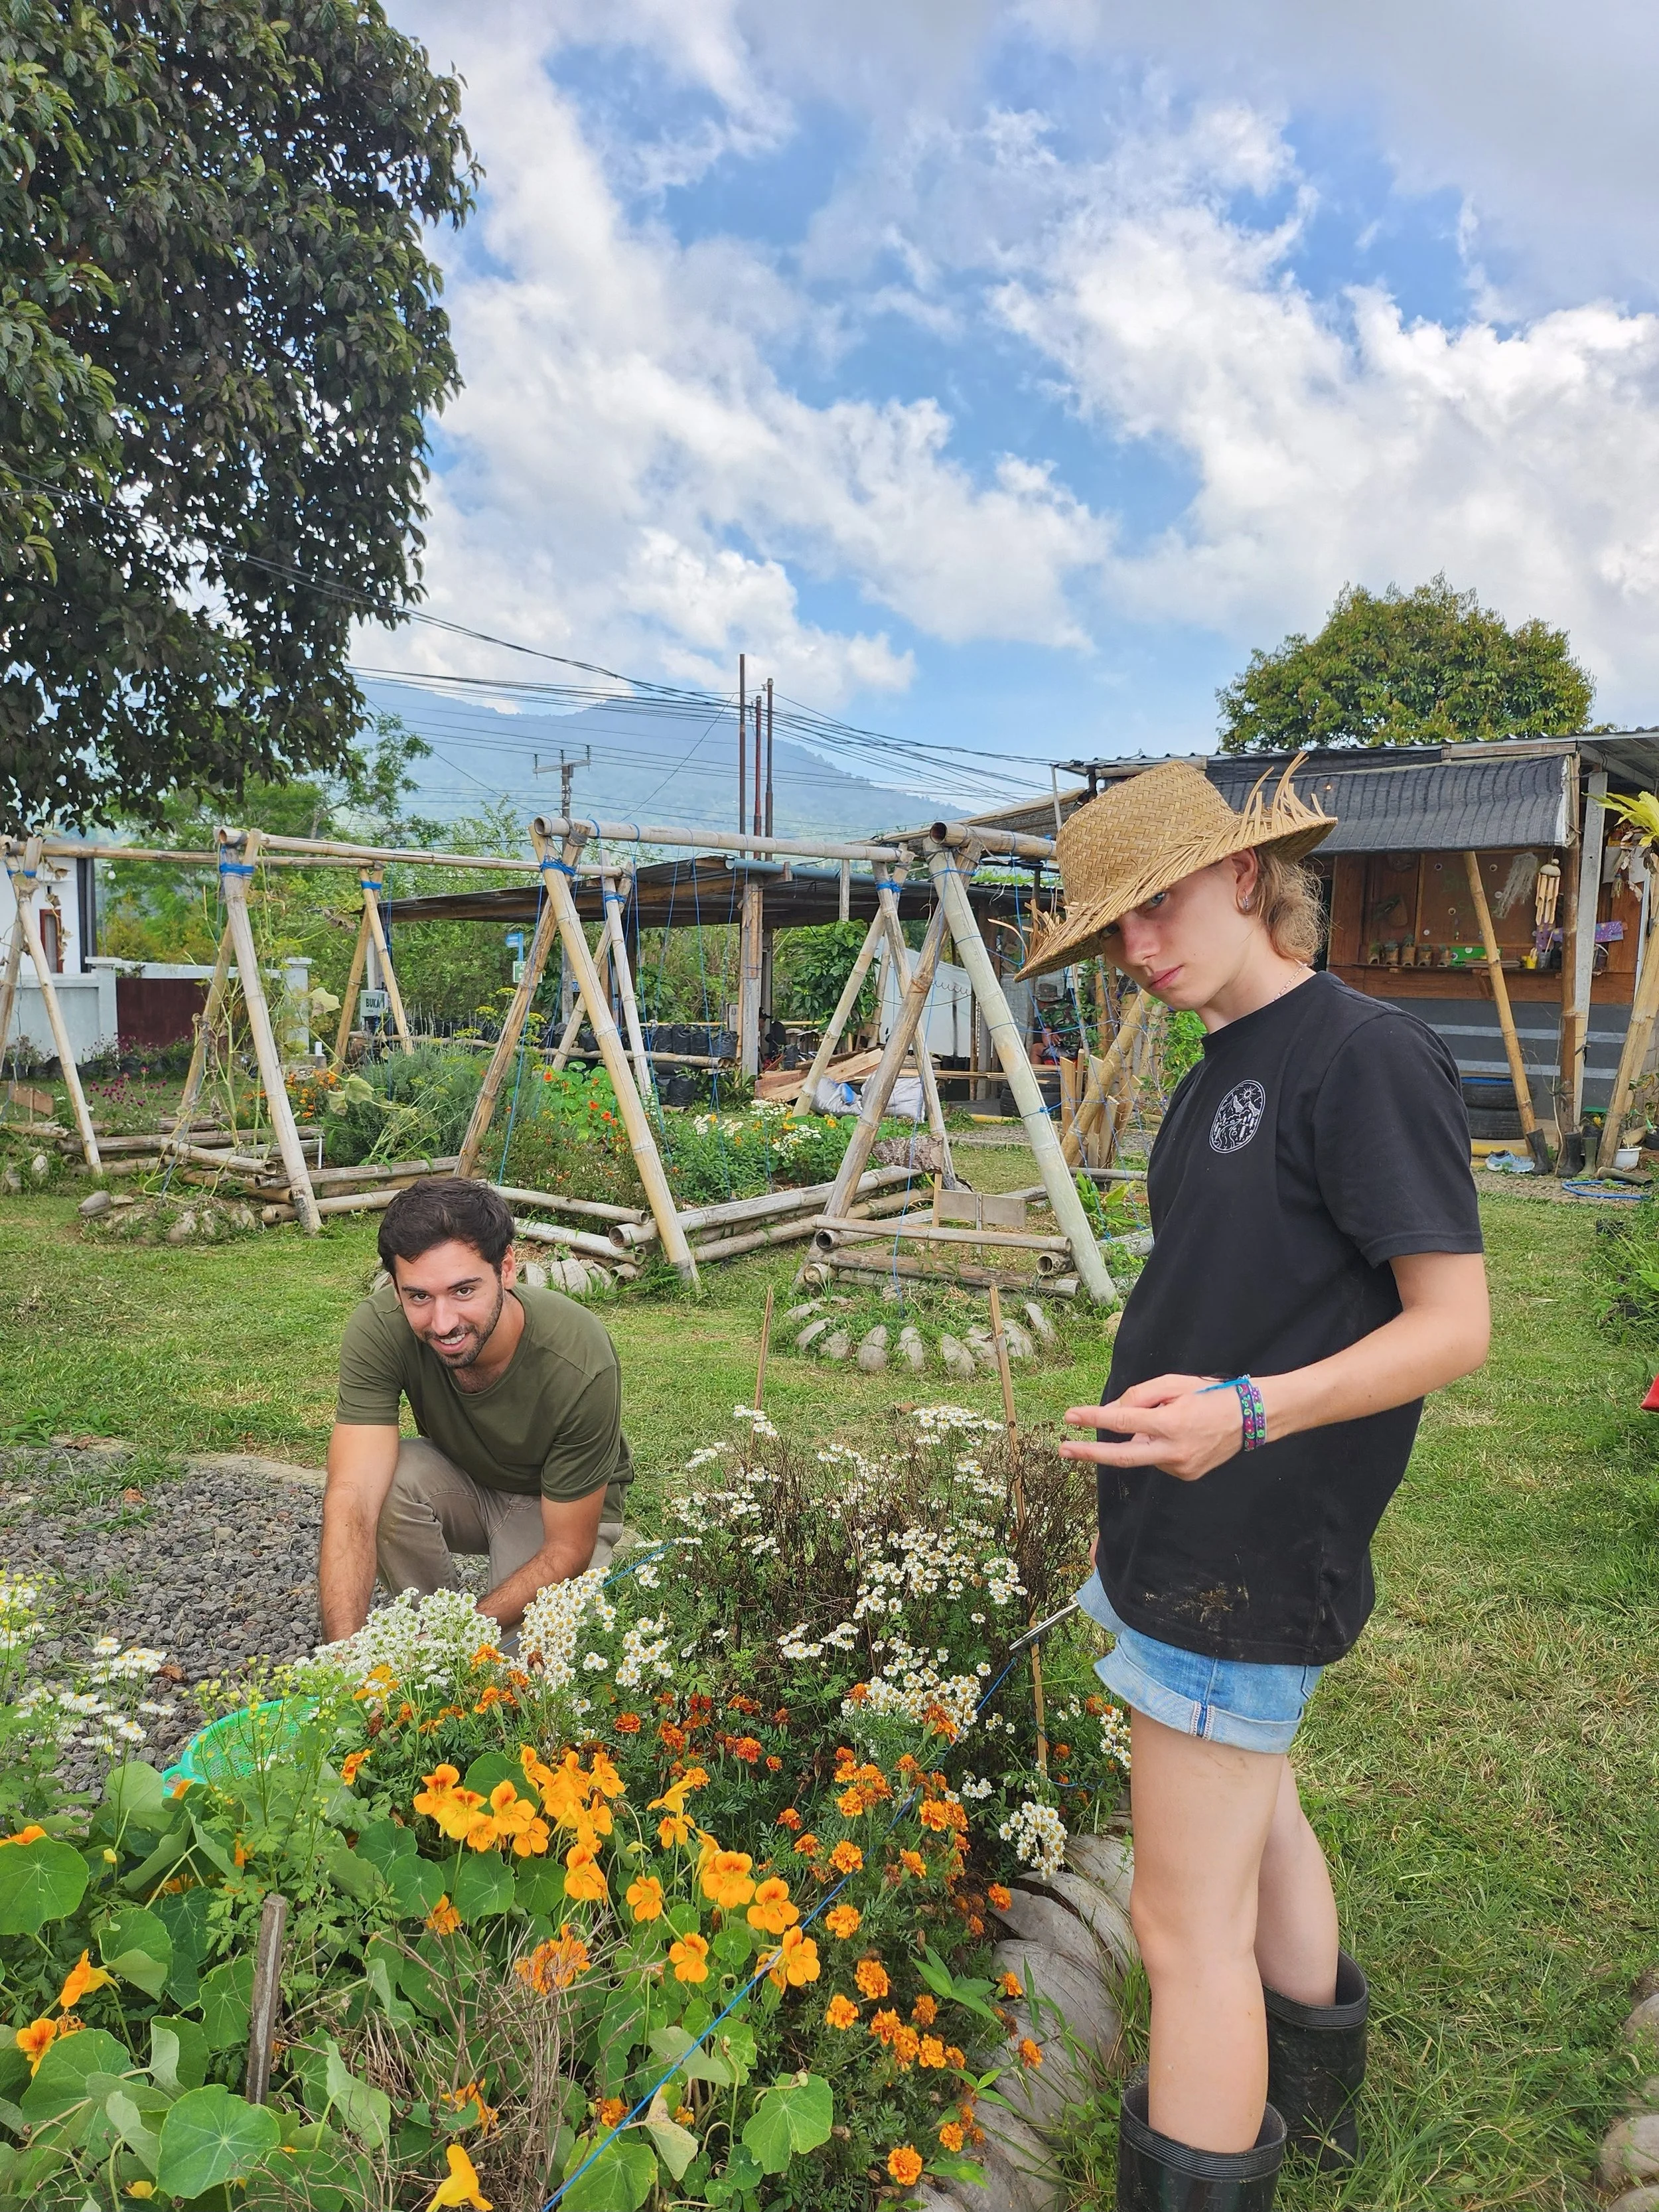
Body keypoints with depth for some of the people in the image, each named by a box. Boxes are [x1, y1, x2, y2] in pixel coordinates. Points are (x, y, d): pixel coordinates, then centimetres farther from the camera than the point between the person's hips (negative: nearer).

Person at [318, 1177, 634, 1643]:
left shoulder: (581, 1364, -36)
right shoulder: (378, 1328, -30)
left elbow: (568, 1549, -26)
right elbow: (352, 1498, -36)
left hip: (562, 1506, -2)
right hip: (460, 1481, 2)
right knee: (391, 1479, -30)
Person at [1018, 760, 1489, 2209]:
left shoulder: (1369, 1057, -18)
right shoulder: (1224, 1074, 10)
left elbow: (1452, 1325, -20)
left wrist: (1246, 1413, -34)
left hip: (1249, 1561, -9)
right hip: (1194, 1539, 10)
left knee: (1189, 1925, 0)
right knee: (1259, 1821, 27)